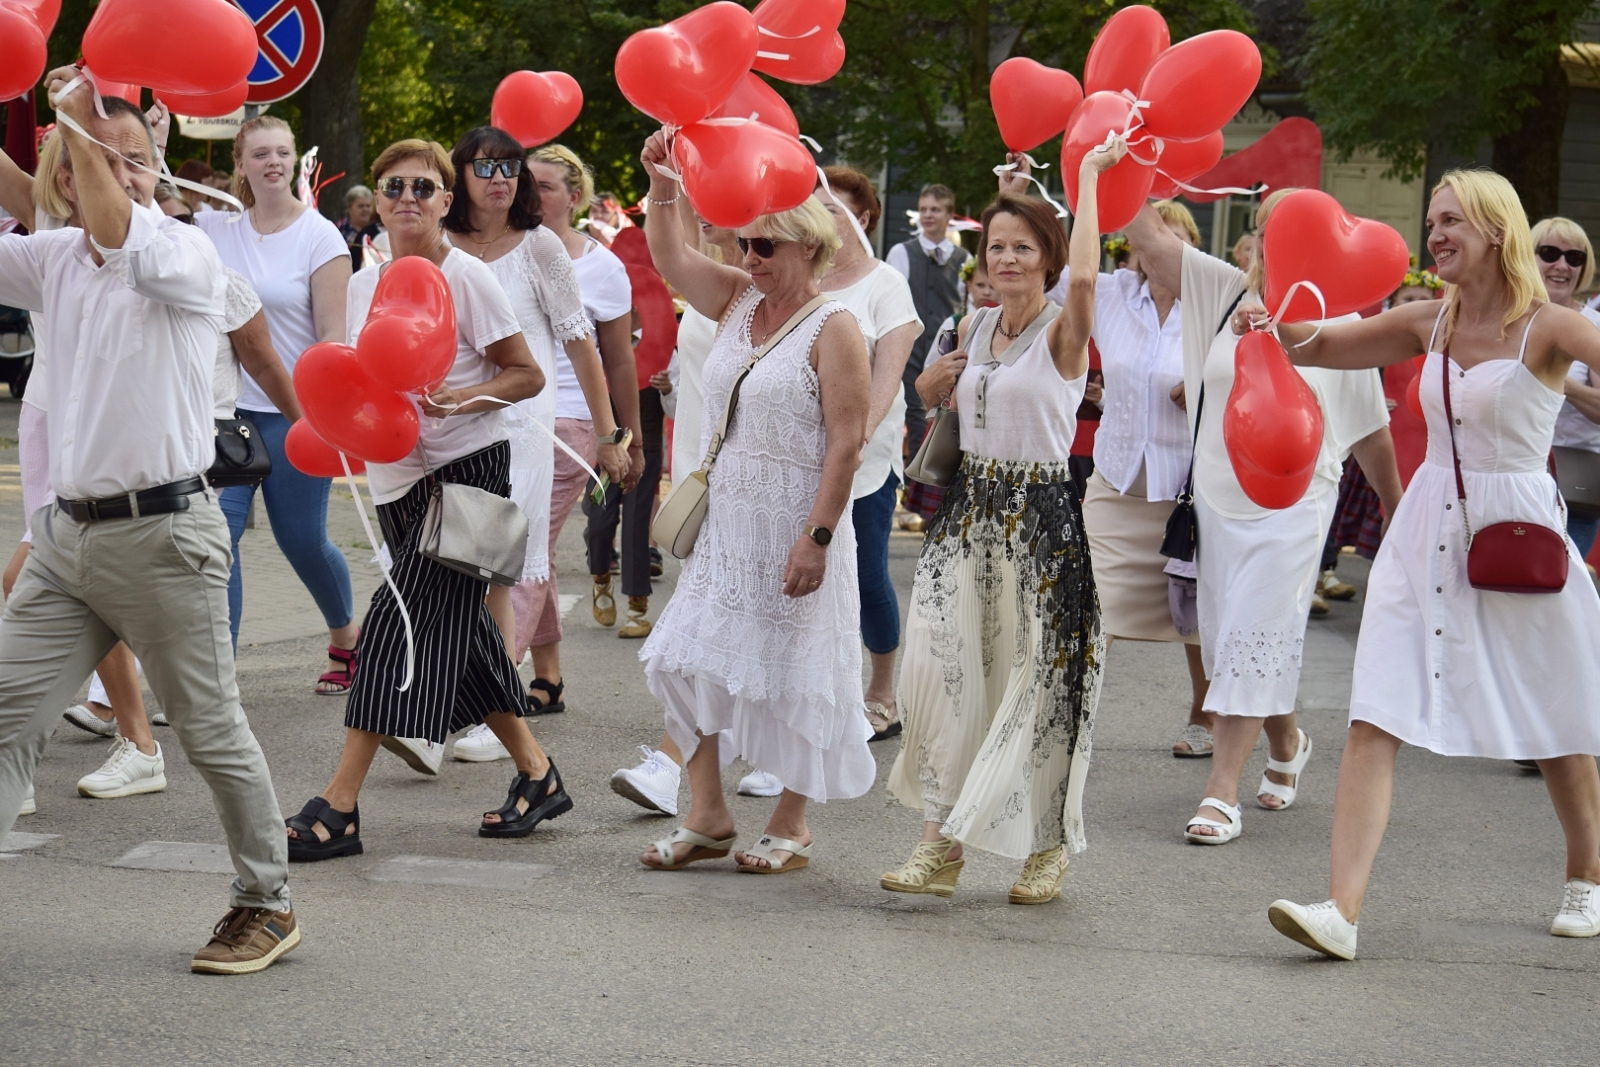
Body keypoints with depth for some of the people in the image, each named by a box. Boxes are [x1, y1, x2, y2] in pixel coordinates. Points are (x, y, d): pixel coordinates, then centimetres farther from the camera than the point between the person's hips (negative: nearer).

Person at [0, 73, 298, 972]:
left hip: (163, 534, -6)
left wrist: (82, 123, -22)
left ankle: (268, 905, 18)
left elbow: (124, 241, -27)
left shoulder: (188, 256, -8)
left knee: (212, 731, 3)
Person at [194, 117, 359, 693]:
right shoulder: (216, 228, 5)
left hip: (295, 410, -3)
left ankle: (346, 635, 34)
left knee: (302, 538, 5)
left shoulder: (319, 236, -6)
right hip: (226, 407, 3)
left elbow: (335, 334, -9)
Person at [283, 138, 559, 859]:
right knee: (458, 627, 10)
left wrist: (462, 399, -22)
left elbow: (527, 375, -6)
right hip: (396, 475, 7)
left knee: (403, 623, -12)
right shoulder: (364, 284, 10)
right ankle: (537, 774, 24)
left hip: (466, 467, -7)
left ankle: (339, 808, -13)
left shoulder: (466, 277, -8)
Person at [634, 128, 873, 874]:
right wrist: (662, 186, -2)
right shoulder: (738, 301, 10)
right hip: (725, 521, 7)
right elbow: (670, 259, 14)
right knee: (688, 658, 4)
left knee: (791, 671, 1)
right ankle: (707, 815, 13)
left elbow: (847, 442, -16)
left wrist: (817, 536, -21)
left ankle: (790, 826, 14)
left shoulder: (833, 329, -12)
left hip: (792, 525, -7)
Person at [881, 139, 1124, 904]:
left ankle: (1048, 847, 15)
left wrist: (1088, 175, -25)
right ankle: (942, 841, -1)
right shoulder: (974, 328, 11)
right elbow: (931, 393, 31)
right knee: (944, 668, -4)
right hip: (970, 506, 6)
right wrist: (941, 375, 9)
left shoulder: (1062, 332, -9)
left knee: (1036, 679, 0)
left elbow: (1084, 276, -33)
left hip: (1039, 516, -6)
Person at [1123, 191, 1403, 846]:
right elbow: (1152, 241, 0)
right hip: (1217, 502, 4)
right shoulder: (1224, 293, 4)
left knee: (1254, 639, -9)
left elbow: (1370, 432, 6)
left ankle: (1222, 791, -7)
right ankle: (1287, 743, 39)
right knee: (1225, 638, 12)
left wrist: (1396, 508, 13)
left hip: (1292, 508, -4)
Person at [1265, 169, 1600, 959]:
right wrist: (1277, 328, -6)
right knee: (1374, 718, -9)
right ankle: (1341, 910, -15)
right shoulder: (1430, 323, 6)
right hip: (1428, 530, 4)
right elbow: (1322, 348, 12)